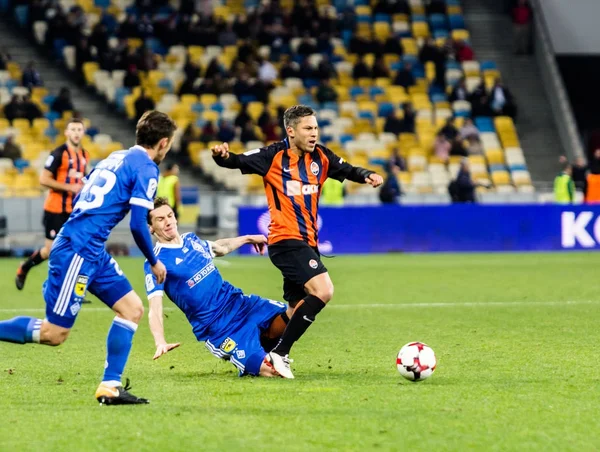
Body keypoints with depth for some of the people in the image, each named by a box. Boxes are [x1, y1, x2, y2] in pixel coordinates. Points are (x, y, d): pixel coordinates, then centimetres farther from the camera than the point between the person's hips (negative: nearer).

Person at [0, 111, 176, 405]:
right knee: (54, 334, -7)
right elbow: (138, 226, -13)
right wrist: (154, 263, 2)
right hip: (78, 252, -10)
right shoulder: (146, 169, -8)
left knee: (133, 309, 7)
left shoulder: (117, 157, 17)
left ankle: (110, 387, 5)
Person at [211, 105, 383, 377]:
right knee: (323, 290, -22)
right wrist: (222, 156, -34)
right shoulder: (274, 156, -9)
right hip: (286, 240, -8)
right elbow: (238, 162, -11)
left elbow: (347, 170, 17)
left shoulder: (320, 157, 7)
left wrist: (367, 176, -3)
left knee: (299, 307, 14)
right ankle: (280, 353, -16)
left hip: (308, 242, 8)